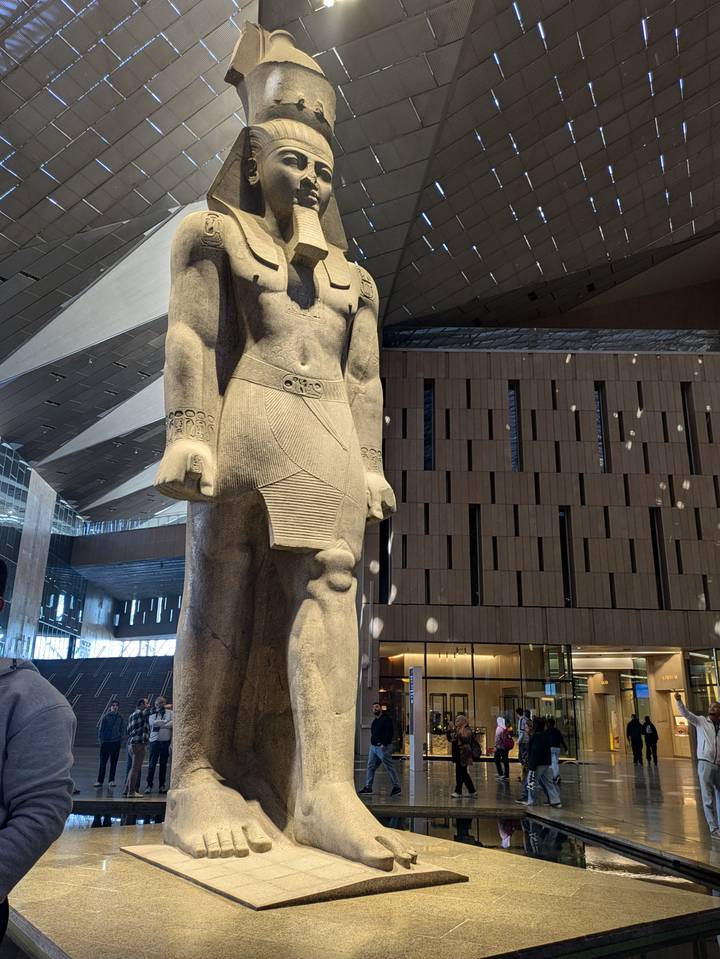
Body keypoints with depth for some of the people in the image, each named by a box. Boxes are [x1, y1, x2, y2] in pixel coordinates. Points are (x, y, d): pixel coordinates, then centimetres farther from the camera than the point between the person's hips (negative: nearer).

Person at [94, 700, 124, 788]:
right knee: (103, 763, 0)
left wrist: (120, 738, -2)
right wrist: (101, 739, -6)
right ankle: (100, 781, 6)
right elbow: (101, 729, 0)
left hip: (116, 743, 2)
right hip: (106, 742, -2)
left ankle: (111, 780, 13)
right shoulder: (106, 717, -2)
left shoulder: (120, 718, 5)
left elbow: (123, 730, 10)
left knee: (114, 762, 6)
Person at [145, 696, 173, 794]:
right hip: (155, 740, -1)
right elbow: (153, 723, -13)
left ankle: (162, 785, 13)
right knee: (152, 764, -3)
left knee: (164, 764, 6)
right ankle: (149, 785, 3)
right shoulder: (152, 713, 6)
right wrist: (166, 722, -9)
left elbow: (172, 724, 0)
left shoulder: (170, 713, 8)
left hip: (166, 741, 1)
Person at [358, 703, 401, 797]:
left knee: (389, 767, -5)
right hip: (373, 747, 9)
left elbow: (389, 733, -18)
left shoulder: (386, 719, -10)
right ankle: (368, 787, 13)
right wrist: (372, 742, 13)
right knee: (370, 767, 8)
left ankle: (396, 787, 2)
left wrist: (384, 744, -22)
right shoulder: (375, 721, 17)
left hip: (383, 747, -9)